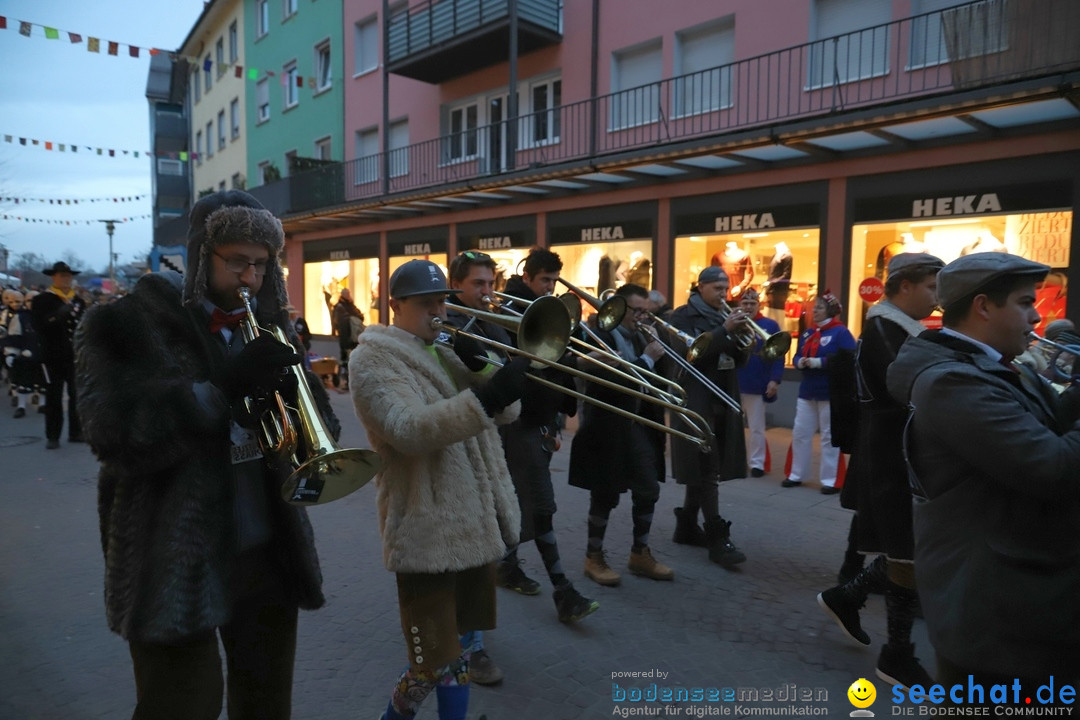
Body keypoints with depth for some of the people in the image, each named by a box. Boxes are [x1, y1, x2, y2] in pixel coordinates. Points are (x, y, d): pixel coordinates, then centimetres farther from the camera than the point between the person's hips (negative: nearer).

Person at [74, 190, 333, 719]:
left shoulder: (267, 328, 8)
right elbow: (117, 435, -19)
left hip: (268, 552, 5)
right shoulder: (127, 324, -6)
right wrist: (224, 385, -27)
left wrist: (295, 395, -16)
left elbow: (322, 433, 6)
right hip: (175, 559, -4)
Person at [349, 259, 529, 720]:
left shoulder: (449, 350, 14)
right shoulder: (372, 360, -9)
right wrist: (487, 397, -38)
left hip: (478, 523, 7)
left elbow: (506, 413, 10)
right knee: (433, 666, 1)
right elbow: (408, 430, -26)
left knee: (459, 651, 19)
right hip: (428, 533, -7)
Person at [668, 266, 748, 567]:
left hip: (722, 401, 7)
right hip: (697, 402, -7)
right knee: (705, 469, -8)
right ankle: (717, 538, -7)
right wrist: (725, 330, -23)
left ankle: (687, 526, 22)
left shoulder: (722, 316, 15)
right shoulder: (683, 317, -5)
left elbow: (739, 360, 12)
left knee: (703, 468, 11)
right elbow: (692, 354, -19)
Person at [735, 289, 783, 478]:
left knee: (756, 427, 6)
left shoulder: (770, 325, 0)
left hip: (757, 385, -3)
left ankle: (757, 463, 14)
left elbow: (778, 355, -5)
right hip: (732, 384, 3)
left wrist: (775, 379, -13)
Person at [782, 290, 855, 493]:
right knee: (800, 433, 9)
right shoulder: (807, 333, 13)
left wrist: (820, 362, -24)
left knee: (830, 437, 1)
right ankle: (796, 475, 21)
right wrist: (800, 362, -11)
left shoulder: (840, 332, -9)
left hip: (830, 393, -7)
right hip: (807, 391, 7)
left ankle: (830, 480, 10)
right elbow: (797, 356, 13)